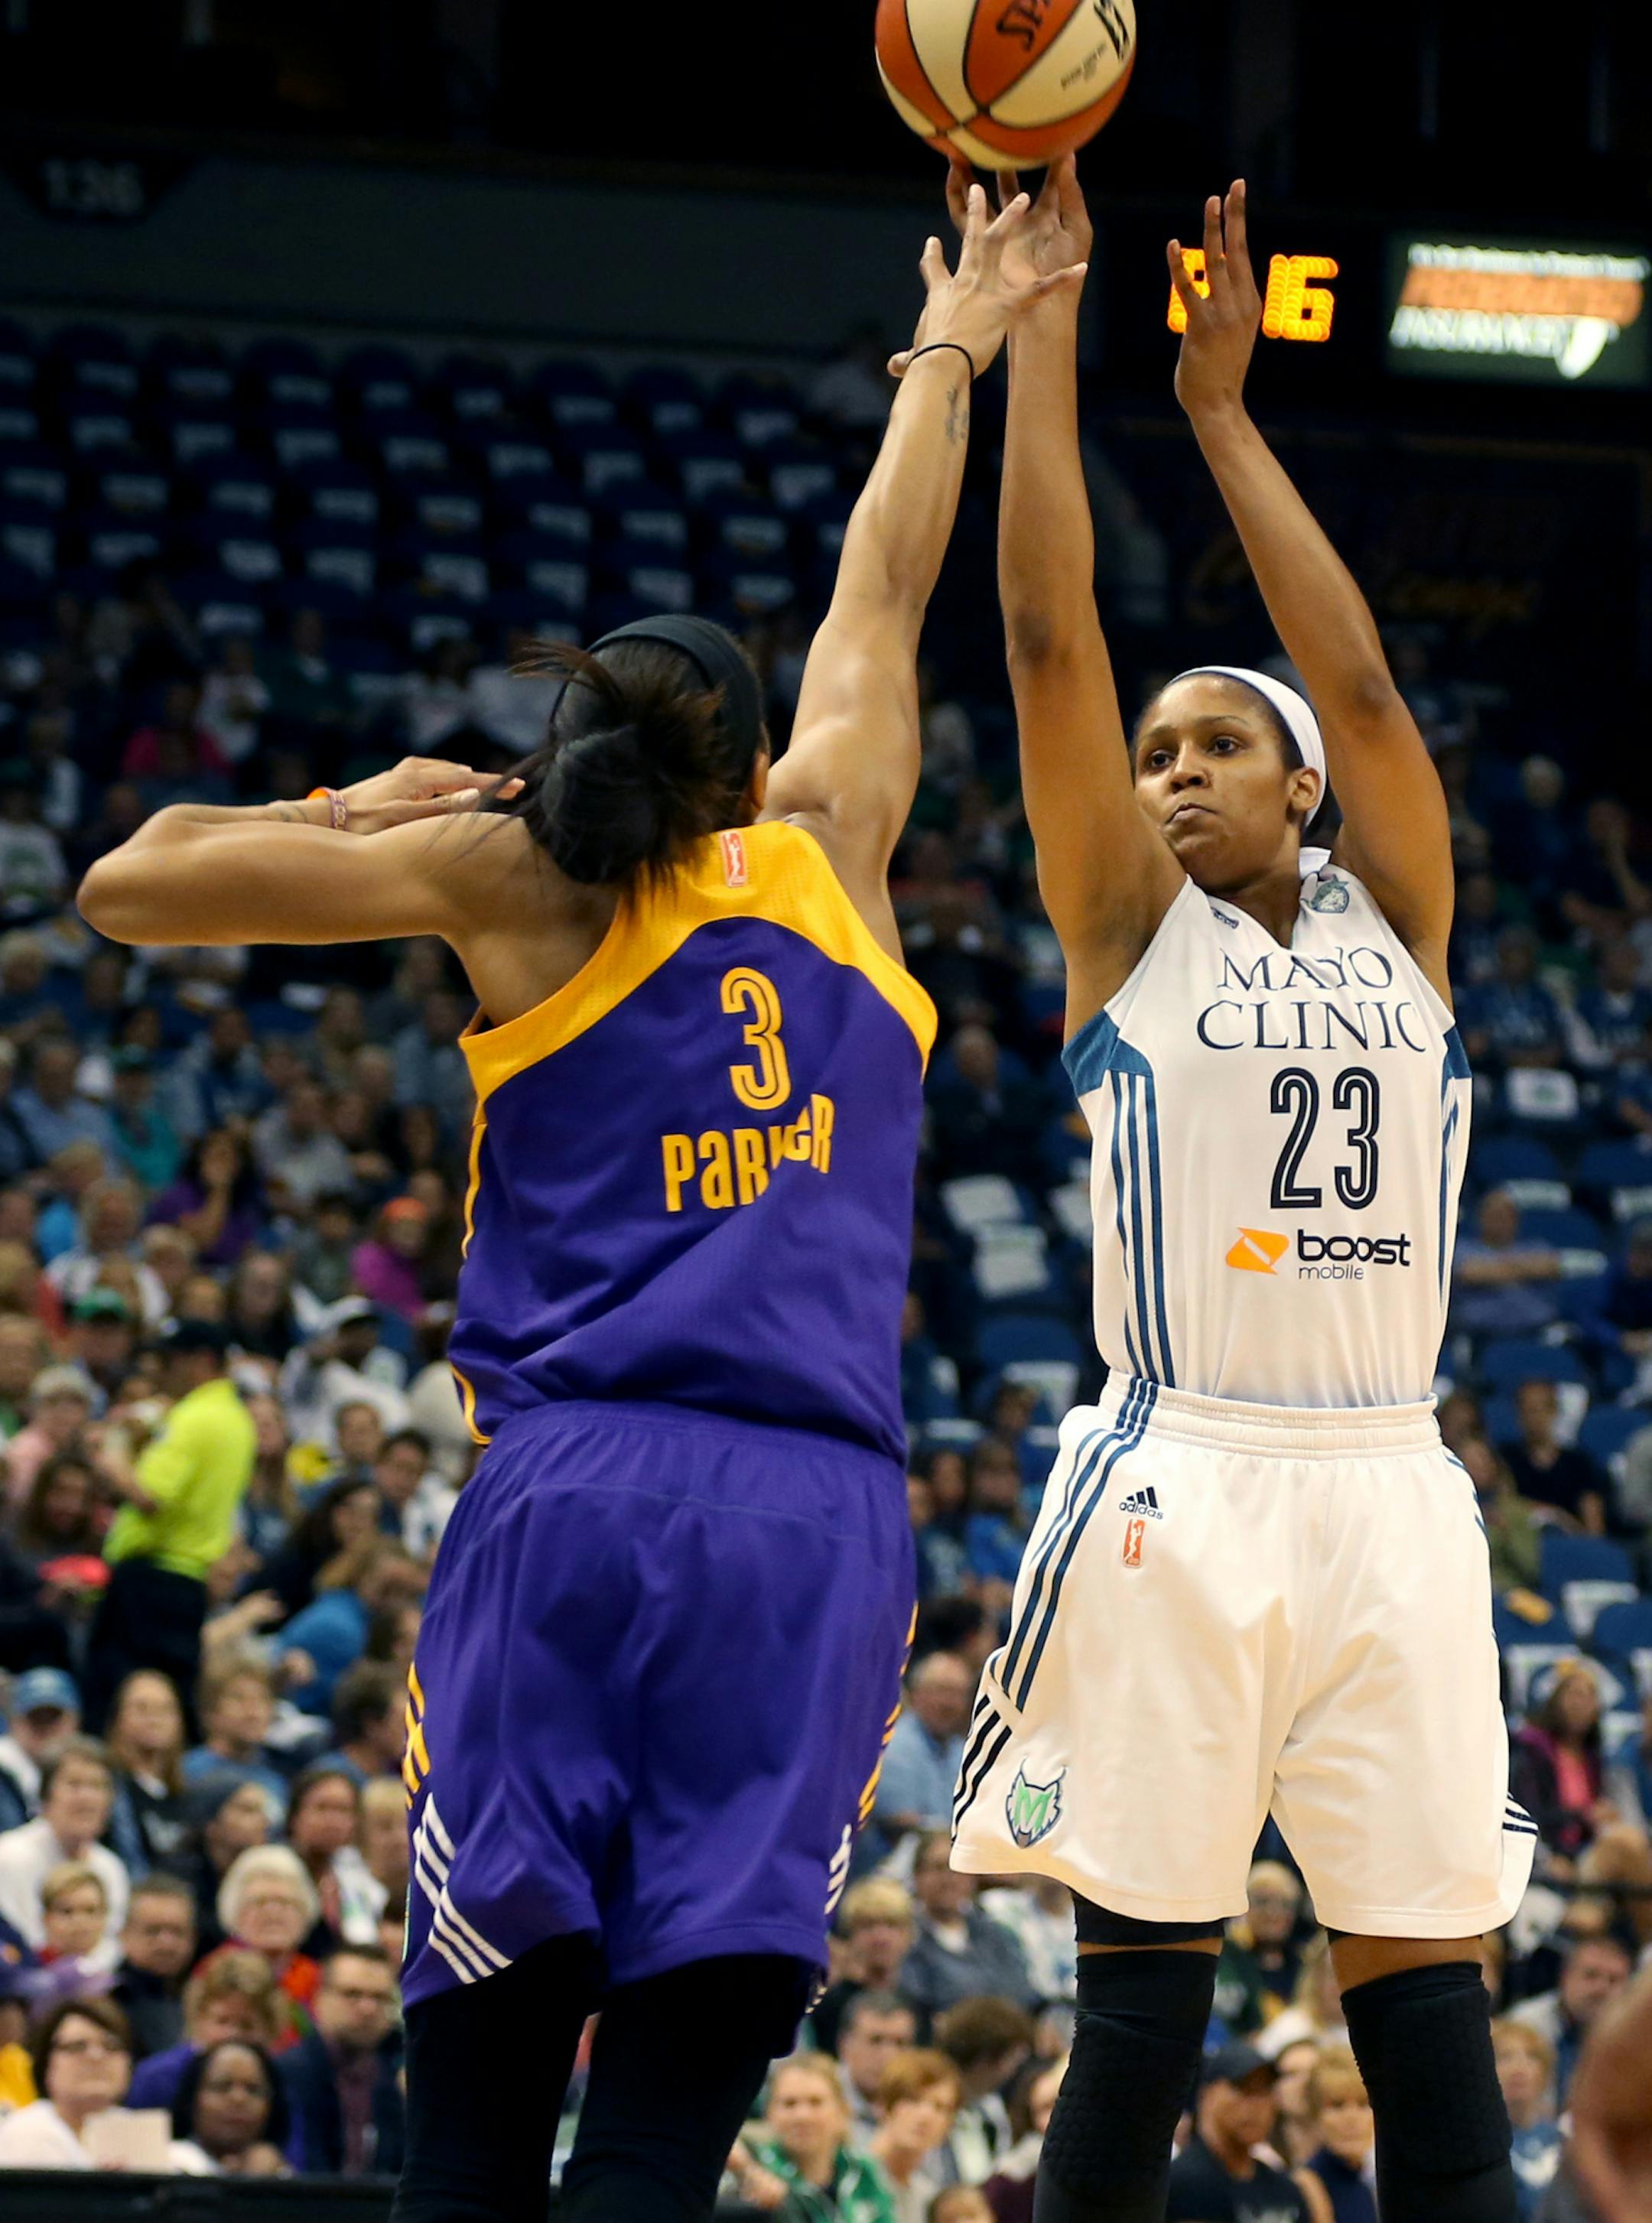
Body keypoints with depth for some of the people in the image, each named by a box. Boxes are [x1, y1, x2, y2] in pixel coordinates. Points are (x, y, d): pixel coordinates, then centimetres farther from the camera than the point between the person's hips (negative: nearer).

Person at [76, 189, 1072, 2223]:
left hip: (574, 1500, -1)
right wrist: (951, 354, 47)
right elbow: (885, 589, 32)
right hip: (815, 1519, 1)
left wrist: (353, 815, 26)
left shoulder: (508, 876, 10)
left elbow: (127, 886, 11)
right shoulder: (829, 845, 15)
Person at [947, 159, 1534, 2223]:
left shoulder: (1389, 921, 14)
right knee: (1141, 1987, -3)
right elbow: (1050, 640, 1)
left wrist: (1224, 413, 8)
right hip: (1179, 1489, -2)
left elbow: (1359, 678, 4)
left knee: (1427, 1991, 0)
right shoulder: (1135, 930, 8)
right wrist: (1038, 325, 1)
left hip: (1386, 1496, 2)